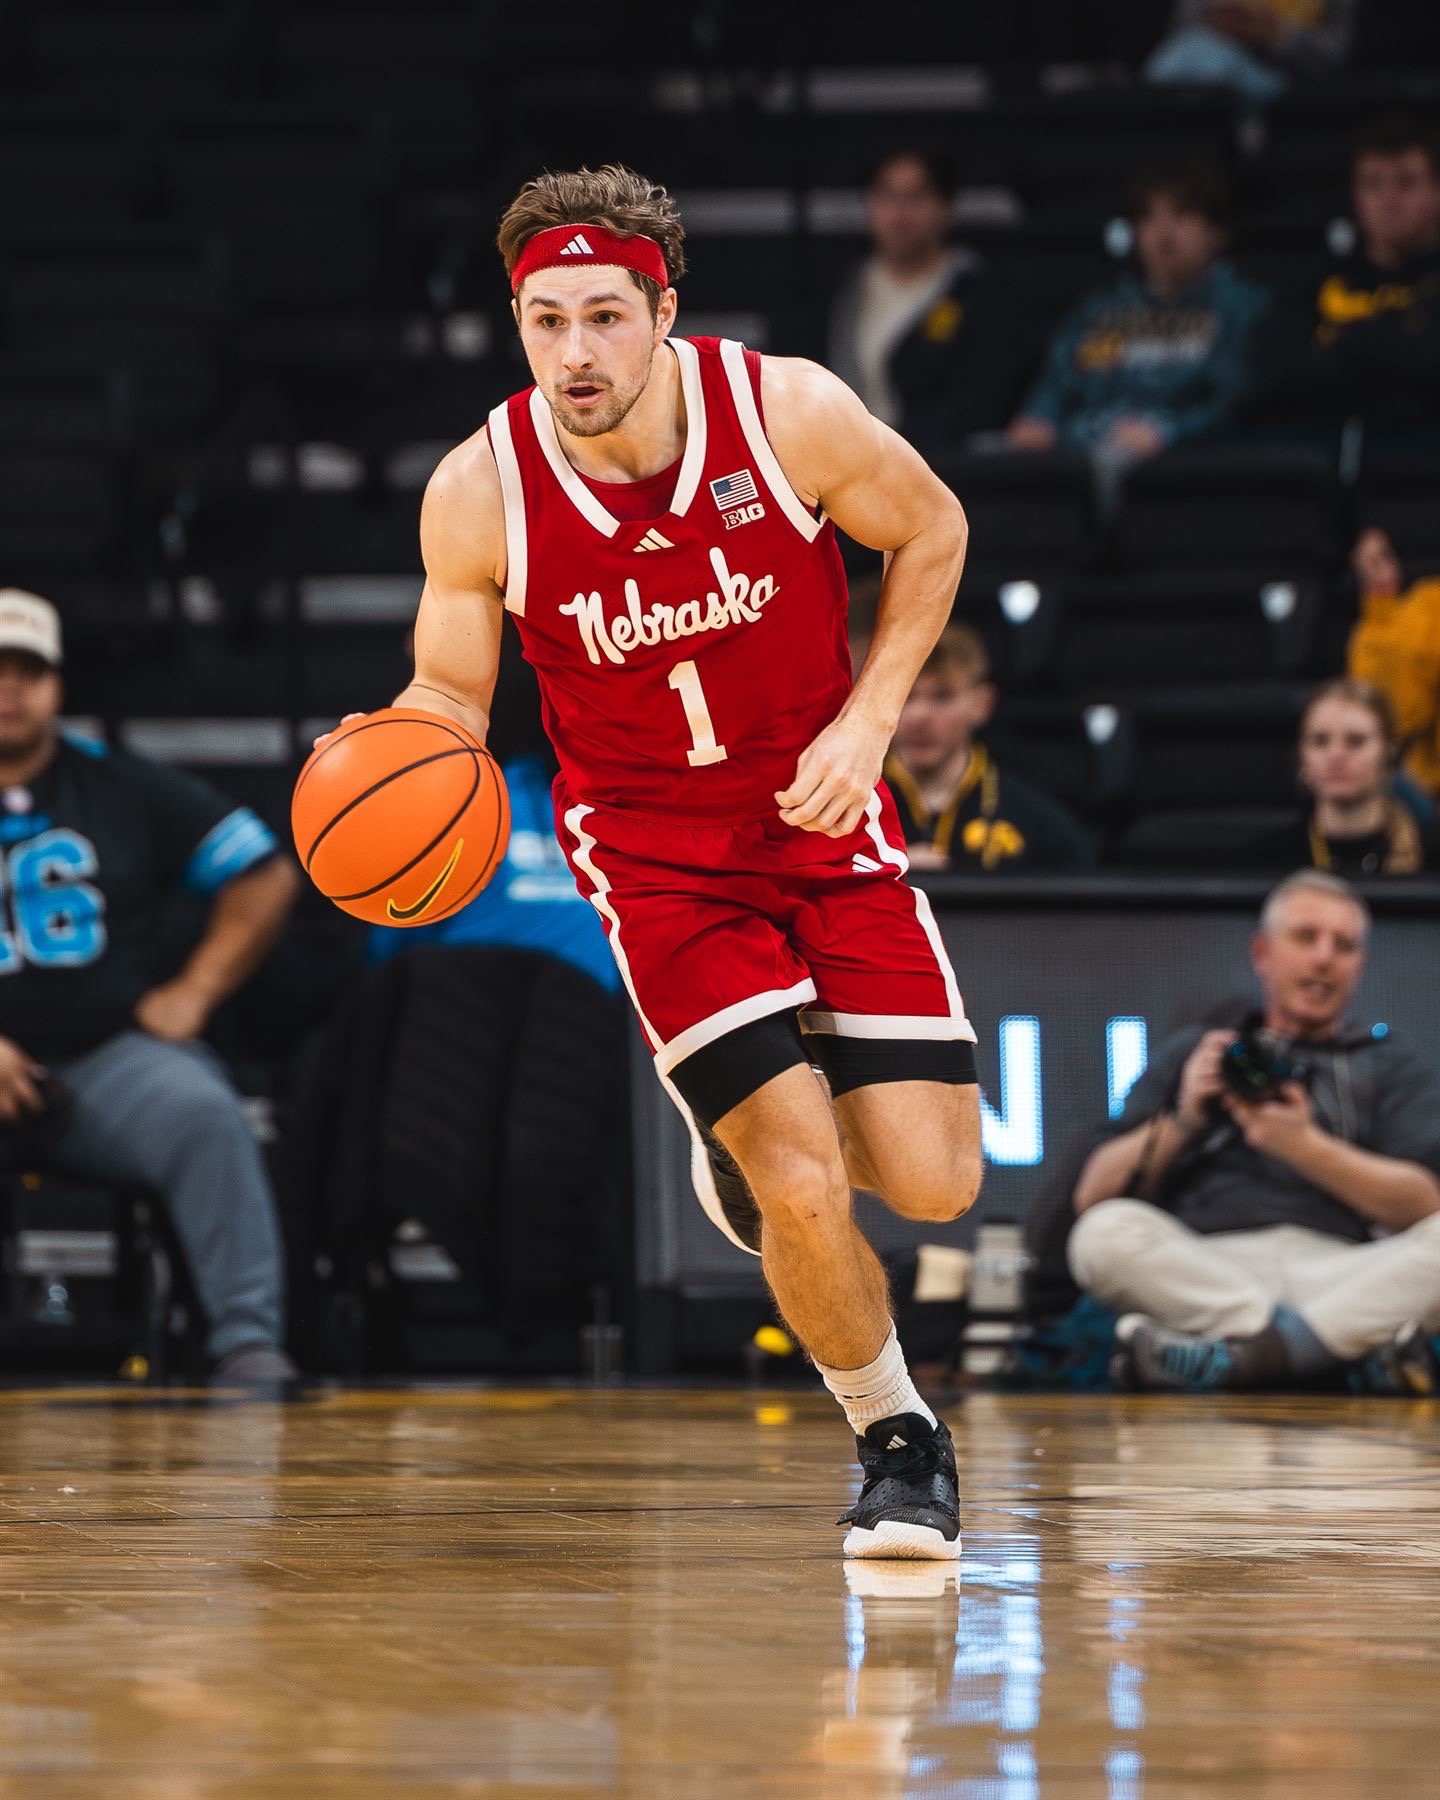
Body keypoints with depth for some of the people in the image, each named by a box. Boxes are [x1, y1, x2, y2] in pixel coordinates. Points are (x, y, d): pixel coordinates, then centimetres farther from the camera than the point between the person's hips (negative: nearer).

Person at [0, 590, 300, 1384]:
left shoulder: (125, 790, 10)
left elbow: (266, 874, 13)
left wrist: (194, 991, 2)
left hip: (111, 1053, 1)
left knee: (201, 1112, -29)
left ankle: (248, 1340, -26)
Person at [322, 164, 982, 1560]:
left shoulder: (790, 412, -18)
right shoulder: (479, 494, -16)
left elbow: (932, 532, 1)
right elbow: (451, 695, 0)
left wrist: (867, 722, -9)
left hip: (821, 815, 1)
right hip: (652, 851, -1)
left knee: (933, 1184, -5)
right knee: (805, 1198, -15)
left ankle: (755, 1140, 30)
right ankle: (896, 1440, 14)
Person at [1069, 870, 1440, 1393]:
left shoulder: (1393, 1065, 23)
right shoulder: (1193, 1053, 25)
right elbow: (1092, 1197, 14)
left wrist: (1305, 1147, -9)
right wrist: (1182, 1123, -1)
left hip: (1339, 1273, 0)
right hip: (1203, 1267, 0)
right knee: (1106, 1232, -31)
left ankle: (1233, 1355, -40)